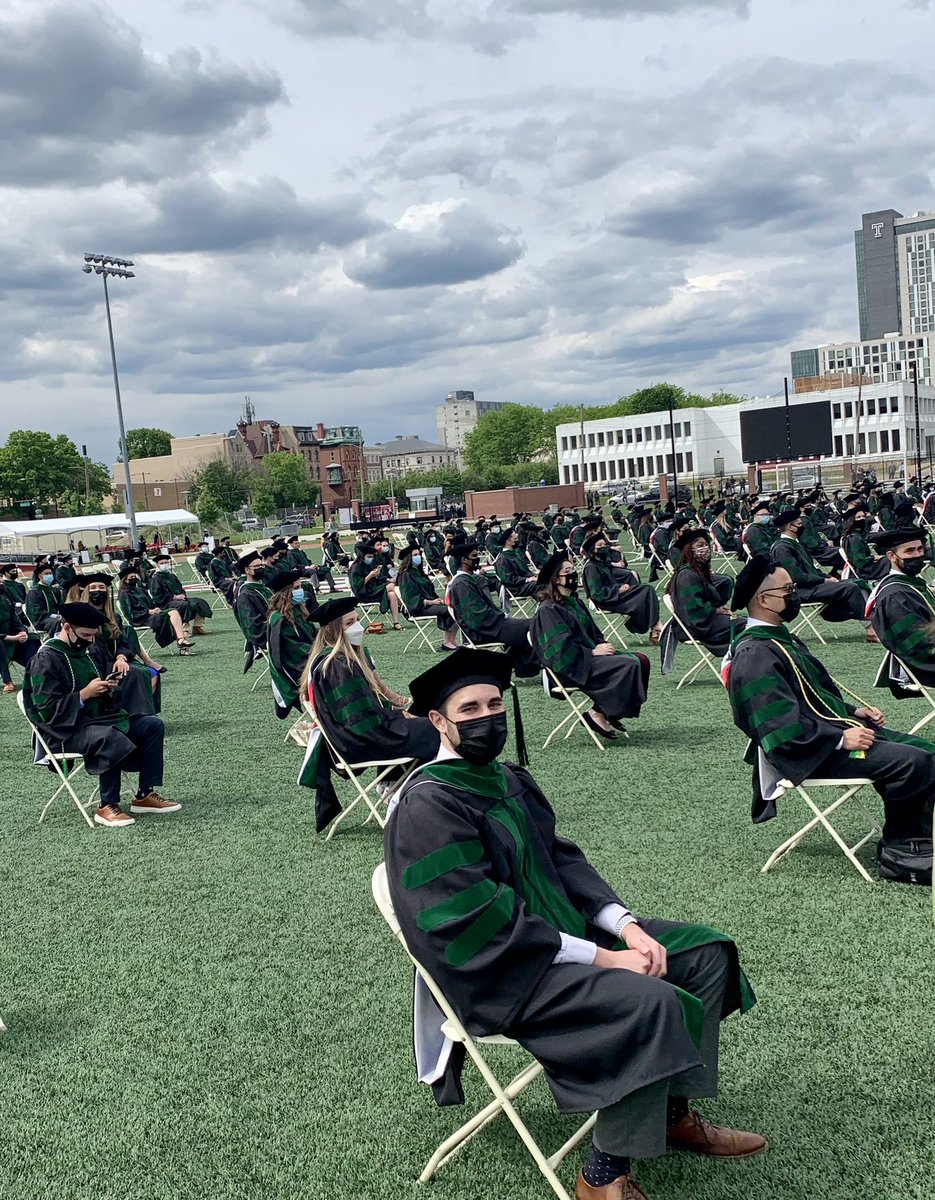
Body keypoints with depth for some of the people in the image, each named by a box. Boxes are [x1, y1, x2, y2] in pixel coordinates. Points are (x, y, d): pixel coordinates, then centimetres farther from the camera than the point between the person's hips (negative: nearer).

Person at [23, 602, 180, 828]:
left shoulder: (83, 650, 14)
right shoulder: (46, 660, -12)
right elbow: (47, 709, -18)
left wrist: (108, 688, 2)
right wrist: (85, 694, -21)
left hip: (98, 718, 9)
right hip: (67, 730, -9)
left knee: (153, 725, -5)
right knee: (111, 738, -37)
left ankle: (145, 796, -5)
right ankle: (107, 807, -22)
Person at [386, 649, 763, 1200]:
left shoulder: (510, 779, 9)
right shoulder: (428, 804, -19)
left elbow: (561, 859, 10)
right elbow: (480, 920, -23)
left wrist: (625, 925, -7)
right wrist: (599, 958, -22)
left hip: (559, 929, 9)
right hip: (499, 972, -9)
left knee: (706, 951, 5)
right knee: (652, 1004, -27)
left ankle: (676, 1114, 15)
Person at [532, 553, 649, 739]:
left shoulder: (575, 603, 18)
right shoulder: (548, 610, -10)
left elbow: (594, 634, 20)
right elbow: (560, 647, -17)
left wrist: (603, 646, -1)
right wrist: (593, 652, -19)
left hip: (588, 656, 9)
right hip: (570, 667, -9)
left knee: (641, 660, -7)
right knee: (628, 665, -24)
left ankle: (611, 713, -5)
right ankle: (598, 715, -15)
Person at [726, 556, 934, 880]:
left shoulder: (780, 638, 14)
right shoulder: (754, 656, -18)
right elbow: (782, 729, -24)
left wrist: (852, 712, 10)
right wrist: (842, 738, -22)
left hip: (835, 729, 11)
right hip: (814, 755, -11)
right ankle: (898, 849, -2)